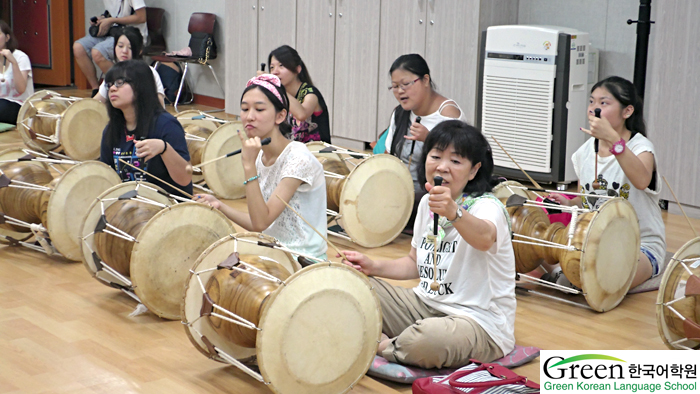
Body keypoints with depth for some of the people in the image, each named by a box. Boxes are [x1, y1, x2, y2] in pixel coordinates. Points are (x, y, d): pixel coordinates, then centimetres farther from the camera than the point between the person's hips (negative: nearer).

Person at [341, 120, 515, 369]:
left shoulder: (486, 206, -17)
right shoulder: (427, 203, 7)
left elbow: (484, 238, -42)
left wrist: (454, 213, -62)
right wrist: (374, 267, 4)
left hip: (480, 323, -7)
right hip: (426, 305, 7)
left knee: (428, 340, -38)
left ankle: (381, 347, -8)